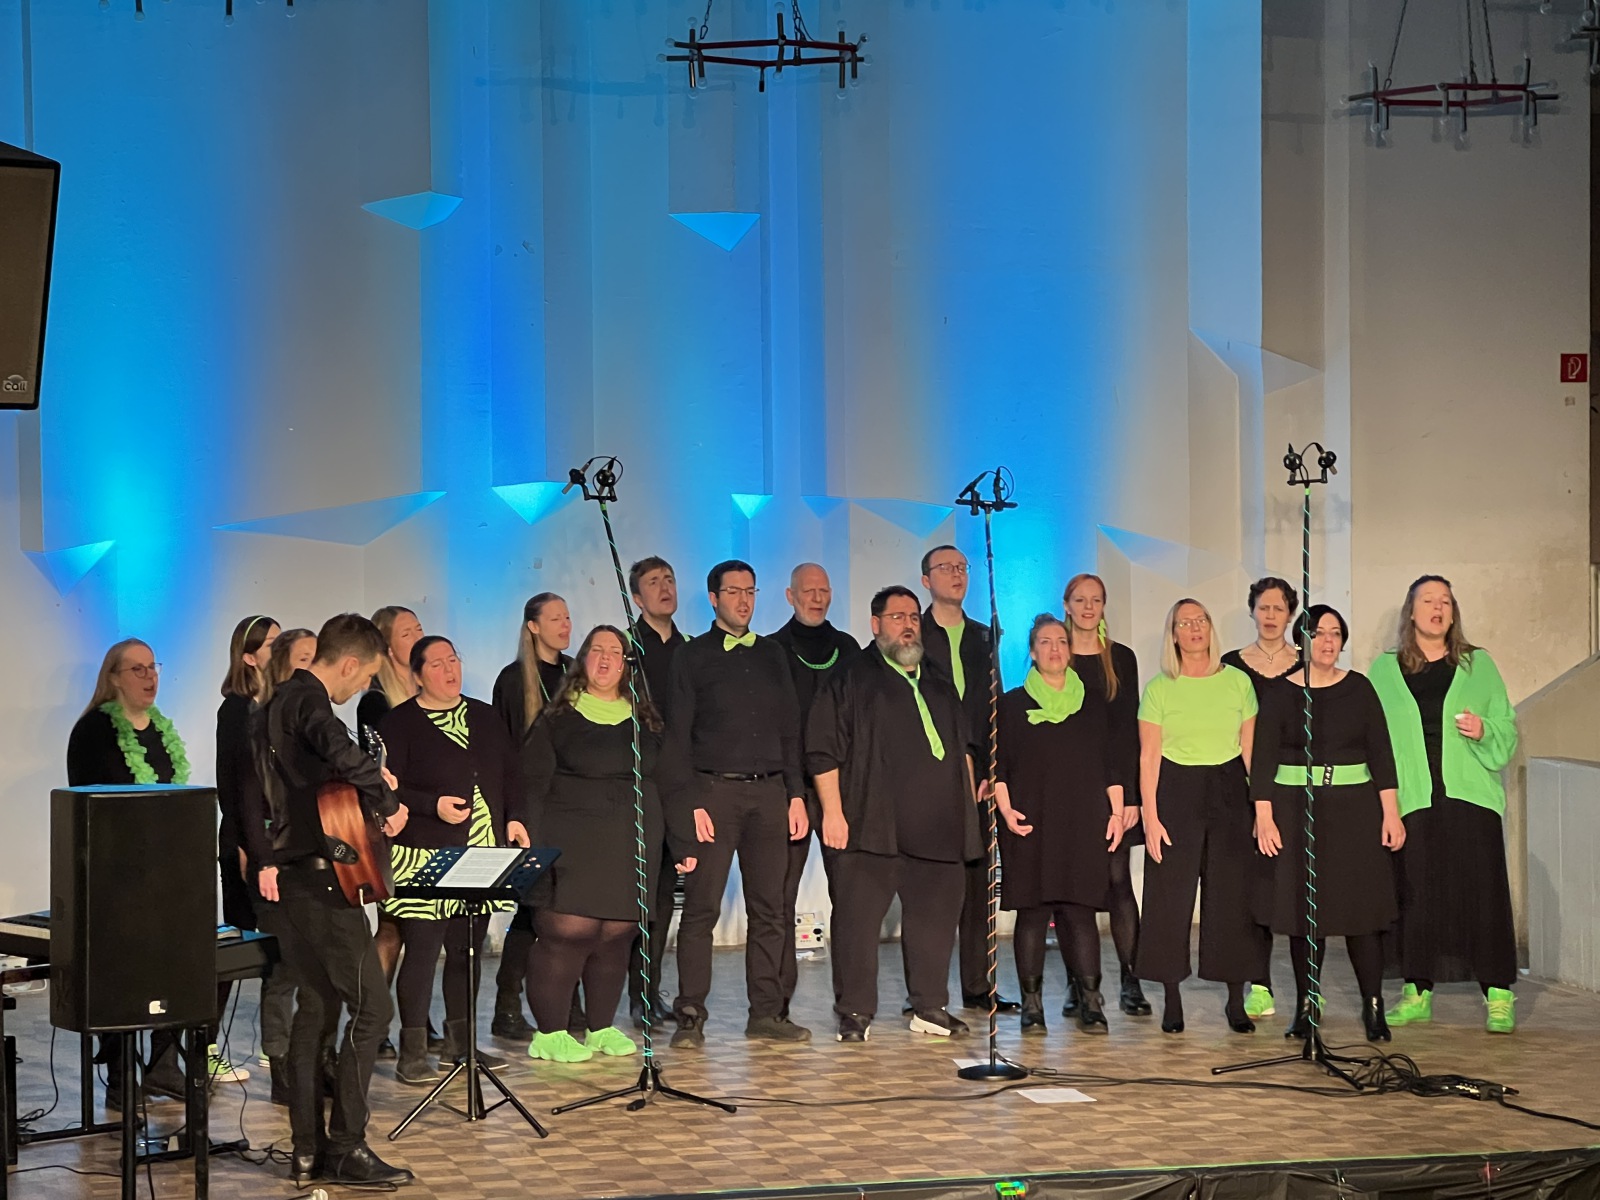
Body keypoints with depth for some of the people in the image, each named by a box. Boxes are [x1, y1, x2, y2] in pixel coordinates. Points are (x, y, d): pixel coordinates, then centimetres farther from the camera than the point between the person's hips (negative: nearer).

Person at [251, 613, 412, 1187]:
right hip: (323, 879, -10)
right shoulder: (309, 701, -15)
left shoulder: (275, 704, 16)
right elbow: (342, 753, -36)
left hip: (289, 876, 10)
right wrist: (387, 801, -22)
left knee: (316, 1008, 13)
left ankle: (307, 1151, 13)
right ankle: (347, 1148, -5)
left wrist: (370, 782, 17)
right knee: (371, 1007, -5)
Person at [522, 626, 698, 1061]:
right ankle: (550, 1032, -3)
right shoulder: (557, 719, 4)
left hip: (630, 846, 4)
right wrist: (530, 843, -9)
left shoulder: (645, 721, 15)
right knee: (567, 931, -10)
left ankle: (601, 1027, 17)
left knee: (617, 935, 4)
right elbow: (533, 785, 0)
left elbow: (669, 784, 16)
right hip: (571, 843, -4)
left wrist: (685, 842, 11)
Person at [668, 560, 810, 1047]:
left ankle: (766, 1012, 8)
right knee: (701, 906, -6)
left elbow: (790, 728, 17)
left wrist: (796, 794, 7)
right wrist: (691, 804, -10)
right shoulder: (692, 657, 4)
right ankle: (691, 1016, -3)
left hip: (769, 792, 4)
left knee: (769, 907, 3)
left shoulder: (771, 655, 16)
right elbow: (678, 737, -1)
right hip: (714, 790, -4)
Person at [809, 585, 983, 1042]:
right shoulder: (853, 679, 2)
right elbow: (823, 751, -3)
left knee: (936, 915, 7)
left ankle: (930, 1007, 18)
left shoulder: (938, 685, 20)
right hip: (872, 824, -5)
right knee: (859, 917, -5)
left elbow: (963, 746, 28)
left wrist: (968, 799, 17)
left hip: (937, 825, 5)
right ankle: (855, 1013, 1)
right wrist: (833, 812, -11)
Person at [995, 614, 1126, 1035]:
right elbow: (997, 766, 6)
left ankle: (1090, 1003, -3)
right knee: (1032, 910, -3)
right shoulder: (1012, 704, 9)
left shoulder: (1094, 703, 13)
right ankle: (1031, 1004, 0)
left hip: (1084, 825, 1)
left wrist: (1117, 812, 5)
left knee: (1080, 910, -4)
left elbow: (1112, 763, 13)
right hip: (1030, 824, -1)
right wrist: (1005, 809, -7)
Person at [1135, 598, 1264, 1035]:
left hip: (1229, 792, 1)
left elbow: (1250, 750, 8)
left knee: (1232, 895, 1)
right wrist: (1150, 816, -9)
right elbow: (1149, 756, -2)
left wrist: (1261, 806, 3)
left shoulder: (1237, 682, 6)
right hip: (1176, 793, -1)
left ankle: (1236, 1000, 10)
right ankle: (1172, 1000, 7)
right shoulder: (1160, 688, 1)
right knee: (1171, 895, -2)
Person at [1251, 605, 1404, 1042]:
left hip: (1354, 808, 0)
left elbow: (1380, 752, 4)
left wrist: (1391, 812, -2)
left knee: (1362, 907, -3)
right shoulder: (1280, 694, 1)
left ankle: (1373, 1006, 1)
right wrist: (1264, 818, -8)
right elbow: (1263, 759, 0)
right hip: (1295, 807, 0)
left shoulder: (1359, 689, 5)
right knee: (1302, 907, 2)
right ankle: (1307, 1005, 11)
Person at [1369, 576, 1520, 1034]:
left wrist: (1483, 731, -12)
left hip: (1471, 796, -1)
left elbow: (1507, 726, 10)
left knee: (1482, 890, -7)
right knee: (1416, 895, -1)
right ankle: (1417, 993, 9)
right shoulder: (1385, 670, 12)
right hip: (1412, 800, 1)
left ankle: (1498, 996, -4)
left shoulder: (1478, 664, 11)